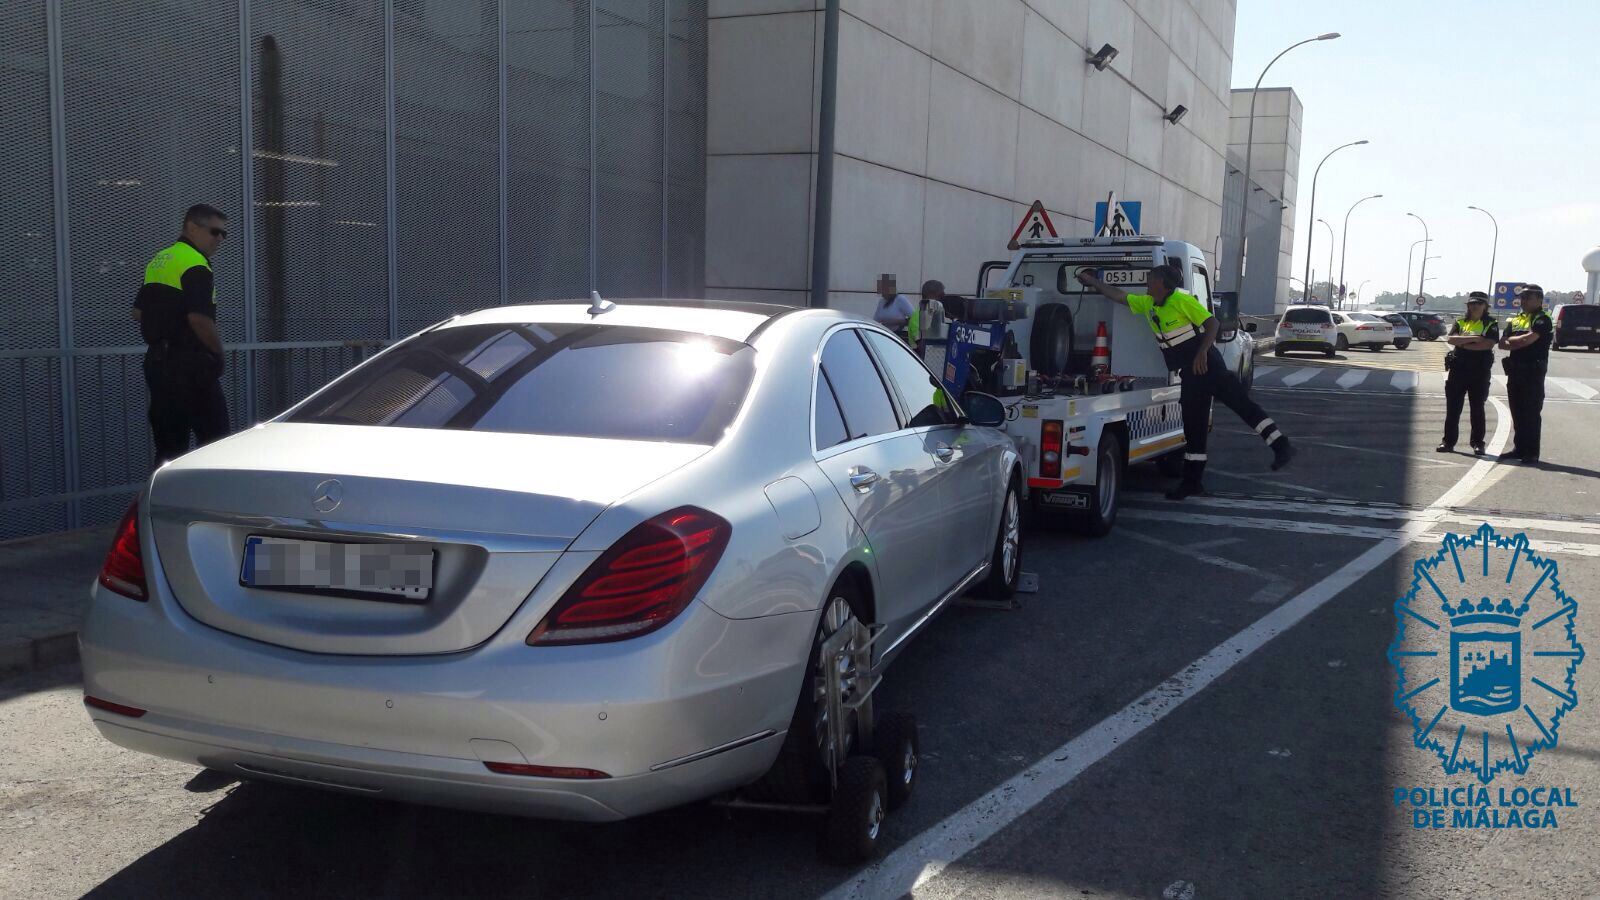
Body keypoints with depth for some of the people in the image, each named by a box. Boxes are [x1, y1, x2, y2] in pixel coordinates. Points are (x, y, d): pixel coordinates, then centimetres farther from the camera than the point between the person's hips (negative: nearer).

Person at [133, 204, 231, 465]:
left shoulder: (158, 261, 16)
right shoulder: (196, 265, -13)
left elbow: (138, 313, 21)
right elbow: (199, 319, -21)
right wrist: (218, 352, -9)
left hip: (156, 360, 9)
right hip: (189, 363, -9)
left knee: (167, 441, 11)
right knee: (213, 438, -3)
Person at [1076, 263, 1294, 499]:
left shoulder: (1182, 300, -12)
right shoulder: (1146, 304, 11)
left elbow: (1212, 323, -15)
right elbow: (1118, 296, 21)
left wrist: (1202, 353, -25)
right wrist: (1093, 282, 21)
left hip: (1206, 364, -8)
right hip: (1188, 373, 8)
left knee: (1240, 401, -14)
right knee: (1193, 425, 9)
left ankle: (1281, 445, -11)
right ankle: (1191, 482, 14)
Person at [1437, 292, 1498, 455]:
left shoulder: (1491, 324, 2)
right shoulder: (1460, 322, 10)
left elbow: (1489, 344, -15)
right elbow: (1450, 339, -7)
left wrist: (1463, 343, -12)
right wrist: (1473, 338, -16)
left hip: (1480, 370, -2)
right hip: (1458, 368, 2)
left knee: (1477, 408, 5)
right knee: (1453, 407, 3)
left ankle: (1477, 443, 12)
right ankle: (1448, 441, 10)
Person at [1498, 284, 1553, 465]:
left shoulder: (1542, 320, -6)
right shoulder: (1514, 320, 16)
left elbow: (1529, 339, -20)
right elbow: (1503, 344, 8)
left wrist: (1512, 340, -3)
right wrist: (1521, 342, -8)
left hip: (1533, 373, -7)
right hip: (1515, 371, 7)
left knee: (1531, 414, -4)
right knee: (1517, 413, 11)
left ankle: (1532, 453, -1)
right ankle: (1519, 448, 19)